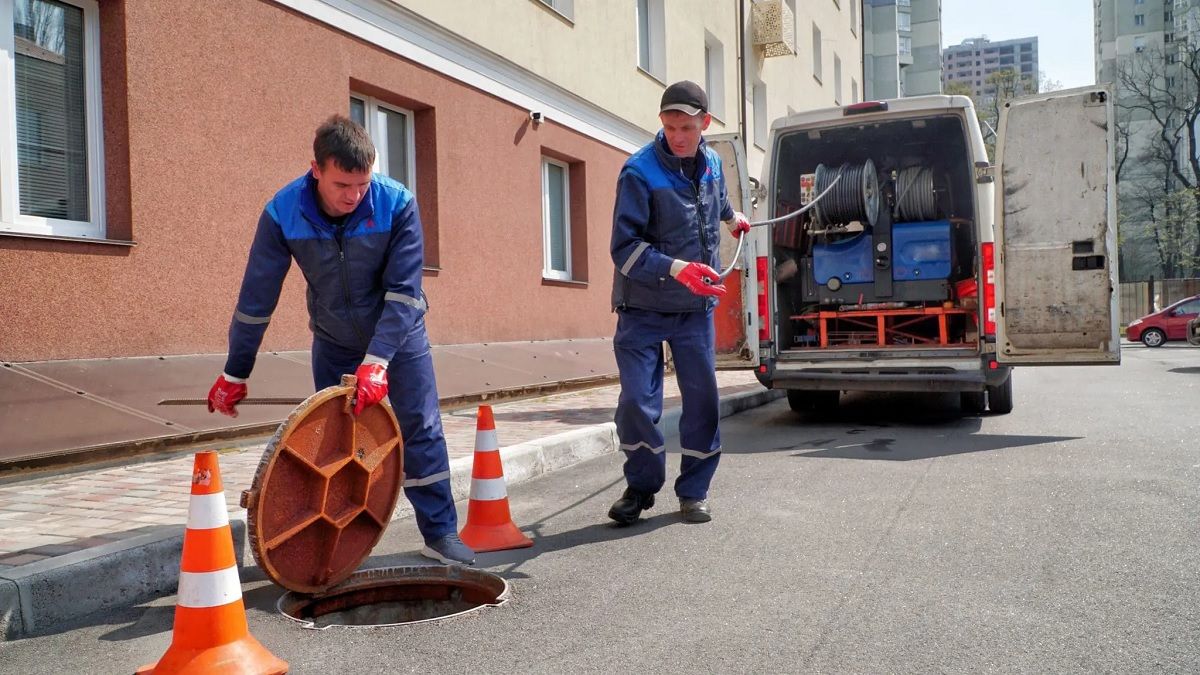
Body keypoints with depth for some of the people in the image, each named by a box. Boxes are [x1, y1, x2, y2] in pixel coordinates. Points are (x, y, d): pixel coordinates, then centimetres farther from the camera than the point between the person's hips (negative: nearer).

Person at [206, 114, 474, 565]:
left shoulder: (397, 204, -26)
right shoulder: (283, 214, -22)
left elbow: (403, 291, -25)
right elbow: (256, 298, -13)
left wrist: (377, 361, -33)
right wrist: (234, 375, -6)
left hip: (399, 334, -1)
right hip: (333, 342, 1)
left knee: (422, 430, -3)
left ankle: (441, 532, 8)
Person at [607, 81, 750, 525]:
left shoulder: (712, 163, 4)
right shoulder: (640, 172, -16)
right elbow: (625, 248, -20)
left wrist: (732, 216, 49)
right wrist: (677, 269, -31)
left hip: (696, 309, 5)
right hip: (643, 309, -5)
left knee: (703, 401, 5)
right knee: (637, 402, -8)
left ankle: (694, 492, 22)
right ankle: (641, 487, 15)